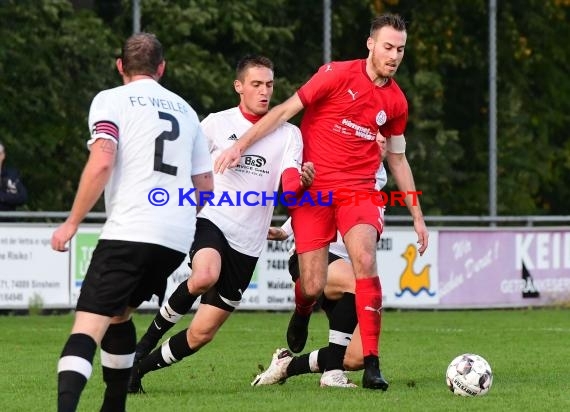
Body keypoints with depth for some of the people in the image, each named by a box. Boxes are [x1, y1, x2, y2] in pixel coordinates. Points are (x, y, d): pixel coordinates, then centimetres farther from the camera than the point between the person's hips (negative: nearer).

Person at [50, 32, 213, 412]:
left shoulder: (111, 100, 5)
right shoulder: (185, 110, 22)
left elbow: (101, 163, -11)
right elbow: (206, 186, 24)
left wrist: (72, 223, -5)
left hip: (129, 230, -6)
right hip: (178, 237, 6)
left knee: (89, 323, -15)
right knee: (119, 313, 25)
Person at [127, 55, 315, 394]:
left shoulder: (288, 134, 6)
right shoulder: (217, 124, 3)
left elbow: (289, 186, -8)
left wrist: (303, 182, -30)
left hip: (247, 245, 2)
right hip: (212, 220, -2)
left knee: (202, 333, 1)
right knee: (205, 277, -37)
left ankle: (141, 367, 24)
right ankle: (148, 339, -16)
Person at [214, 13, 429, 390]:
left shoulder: (396, 101, 8)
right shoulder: (338, 75, -6)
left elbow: (398, 159, 20)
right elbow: (286, 110, -6)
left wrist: (417, 215, 21)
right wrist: (240, 146, -13)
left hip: (358, 192, 2)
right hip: (313, 190, -2)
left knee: (365, 261, -26)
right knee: (313, 288, -5)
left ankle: (371, 364, -23)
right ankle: (301, 318, 36)